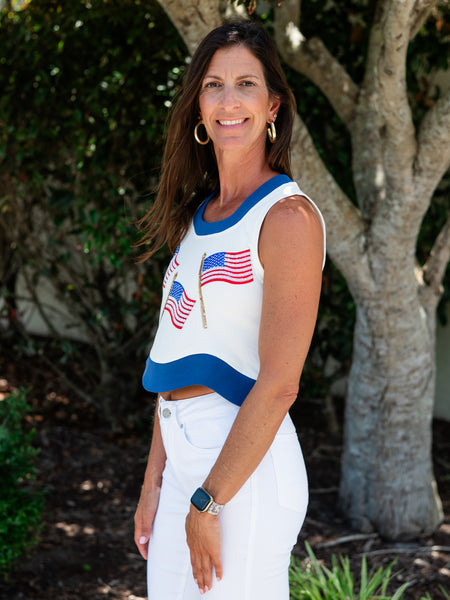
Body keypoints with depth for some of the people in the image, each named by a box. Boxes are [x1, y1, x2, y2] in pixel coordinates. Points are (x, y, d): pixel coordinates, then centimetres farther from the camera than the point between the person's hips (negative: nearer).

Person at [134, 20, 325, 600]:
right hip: (182, 458, 7)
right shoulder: (197, 215, 13)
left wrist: (208, 503, -15)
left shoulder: (288, 216, -12)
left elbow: (279, 385, -17)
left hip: (246, 466, -7)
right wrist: (154, 481, 11)